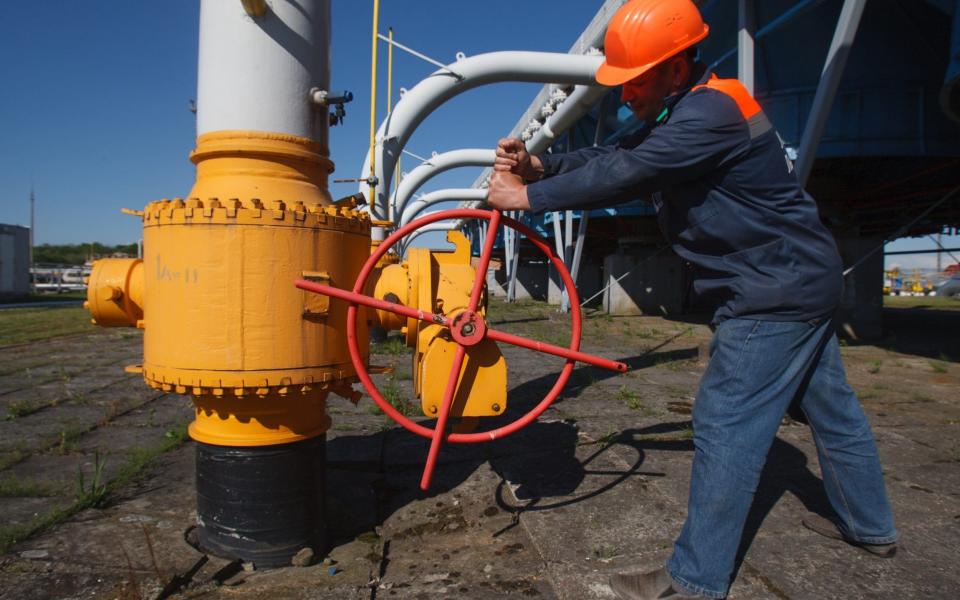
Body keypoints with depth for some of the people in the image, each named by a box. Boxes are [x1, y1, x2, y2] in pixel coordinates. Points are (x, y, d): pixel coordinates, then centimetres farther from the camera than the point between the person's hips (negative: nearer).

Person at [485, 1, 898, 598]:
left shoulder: (711, 112, -23)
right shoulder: (690, 112, 9)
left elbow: (625, 175, -28)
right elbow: (616, 160, 5)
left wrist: (528, 197, -21)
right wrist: (540, 164, -7)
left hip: (773, 292, -11)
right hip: (805, 278, 11)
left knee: (725, 425, -7)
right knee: (831, 407, 21)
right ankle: (870, 526, 41)